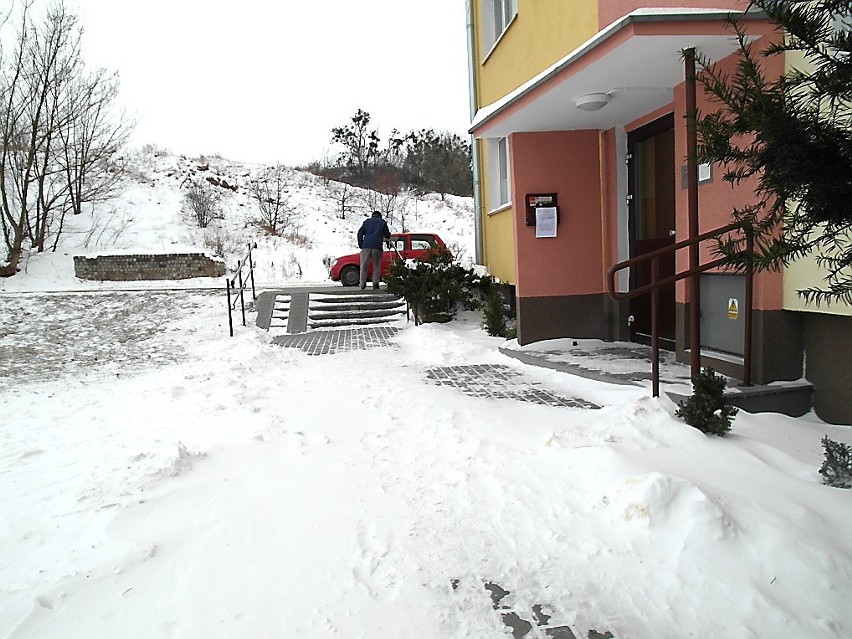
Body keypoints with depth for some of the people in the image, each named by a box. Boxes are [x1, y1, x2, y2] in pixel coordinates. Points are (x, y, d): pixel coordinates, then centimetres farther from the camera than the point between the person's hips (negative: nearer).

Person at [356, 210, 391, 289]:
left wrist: (360, 245, 13)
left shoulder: (367, 221, 19)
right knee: (376, 265, 9)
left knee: (364, 265, 5)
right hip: (377, 246, -1)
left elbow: (360, 233, 11)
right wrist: (384, 236, 33)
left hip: (366, 246, 1)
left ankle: (363, 283, -2)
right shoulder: (382, 222, 16)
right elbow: (387, 235, 11)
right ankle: (375, 282, -1)